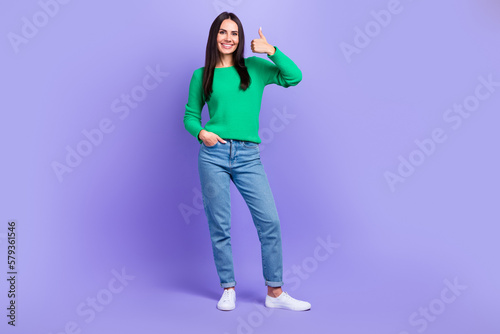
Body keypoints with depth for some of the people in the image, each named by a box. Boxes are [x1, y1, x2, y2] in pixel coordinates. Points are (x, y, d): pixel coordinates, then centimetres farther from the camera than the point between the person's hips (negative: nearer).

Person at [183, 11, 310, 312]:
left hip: (248, 156, 1)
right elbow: (190, 115, 14)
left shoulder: (255, 67, 10)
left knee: (270, 221, -4)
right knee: (219, 225, 4)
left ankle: (275, 293, 10)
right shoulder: (202, 76, 9)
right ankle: (229, 289, 21)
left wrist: (271, 50, -7)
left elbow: (294, 77, 0)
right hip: (214, 154, 0)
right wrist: (200, 132, -6)